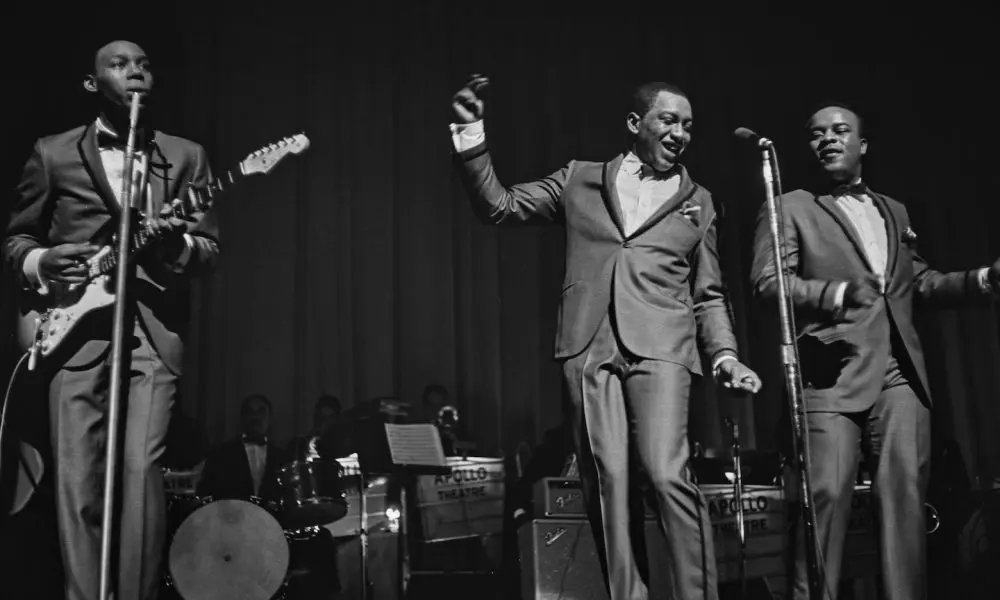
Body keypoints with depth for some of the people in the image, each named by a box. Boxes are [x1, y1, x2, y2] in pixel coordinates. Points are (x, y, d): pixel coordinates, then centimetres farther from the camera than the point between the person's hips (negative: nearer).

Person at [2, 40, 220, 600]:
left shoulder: (186, 155, 12)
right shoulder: (52, 153, 12)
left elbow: (212, 249, 8)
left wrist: (177, 245, -14)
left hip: (155, 325, 0)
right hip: (75, 324, 1)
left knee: (141, 466, -11)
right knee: (76, 477, -2)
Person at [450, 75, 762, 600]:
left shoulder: (697, 201, 18)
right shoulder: (580, 180, 15)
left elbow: (709, 296, 18)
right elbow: (500, 206, 11)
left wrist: (724, 353, 1)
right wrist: (472, 142, -2)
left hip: (661, 348, 0)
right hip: (589, 347, 0)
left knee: (668, 475, -16)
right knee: (606, 479, -5)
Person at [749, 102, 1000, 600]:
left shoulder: (894, 212, 24)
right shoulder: (790, 208, 6)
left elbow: (918, 283, 25)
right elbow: (766, 281, -6)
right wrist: (836, 293, -21)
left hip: (900, 375, 5)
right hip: (832, 375, -5)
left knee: (905, 495, 1)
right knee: (826, 496, -10)